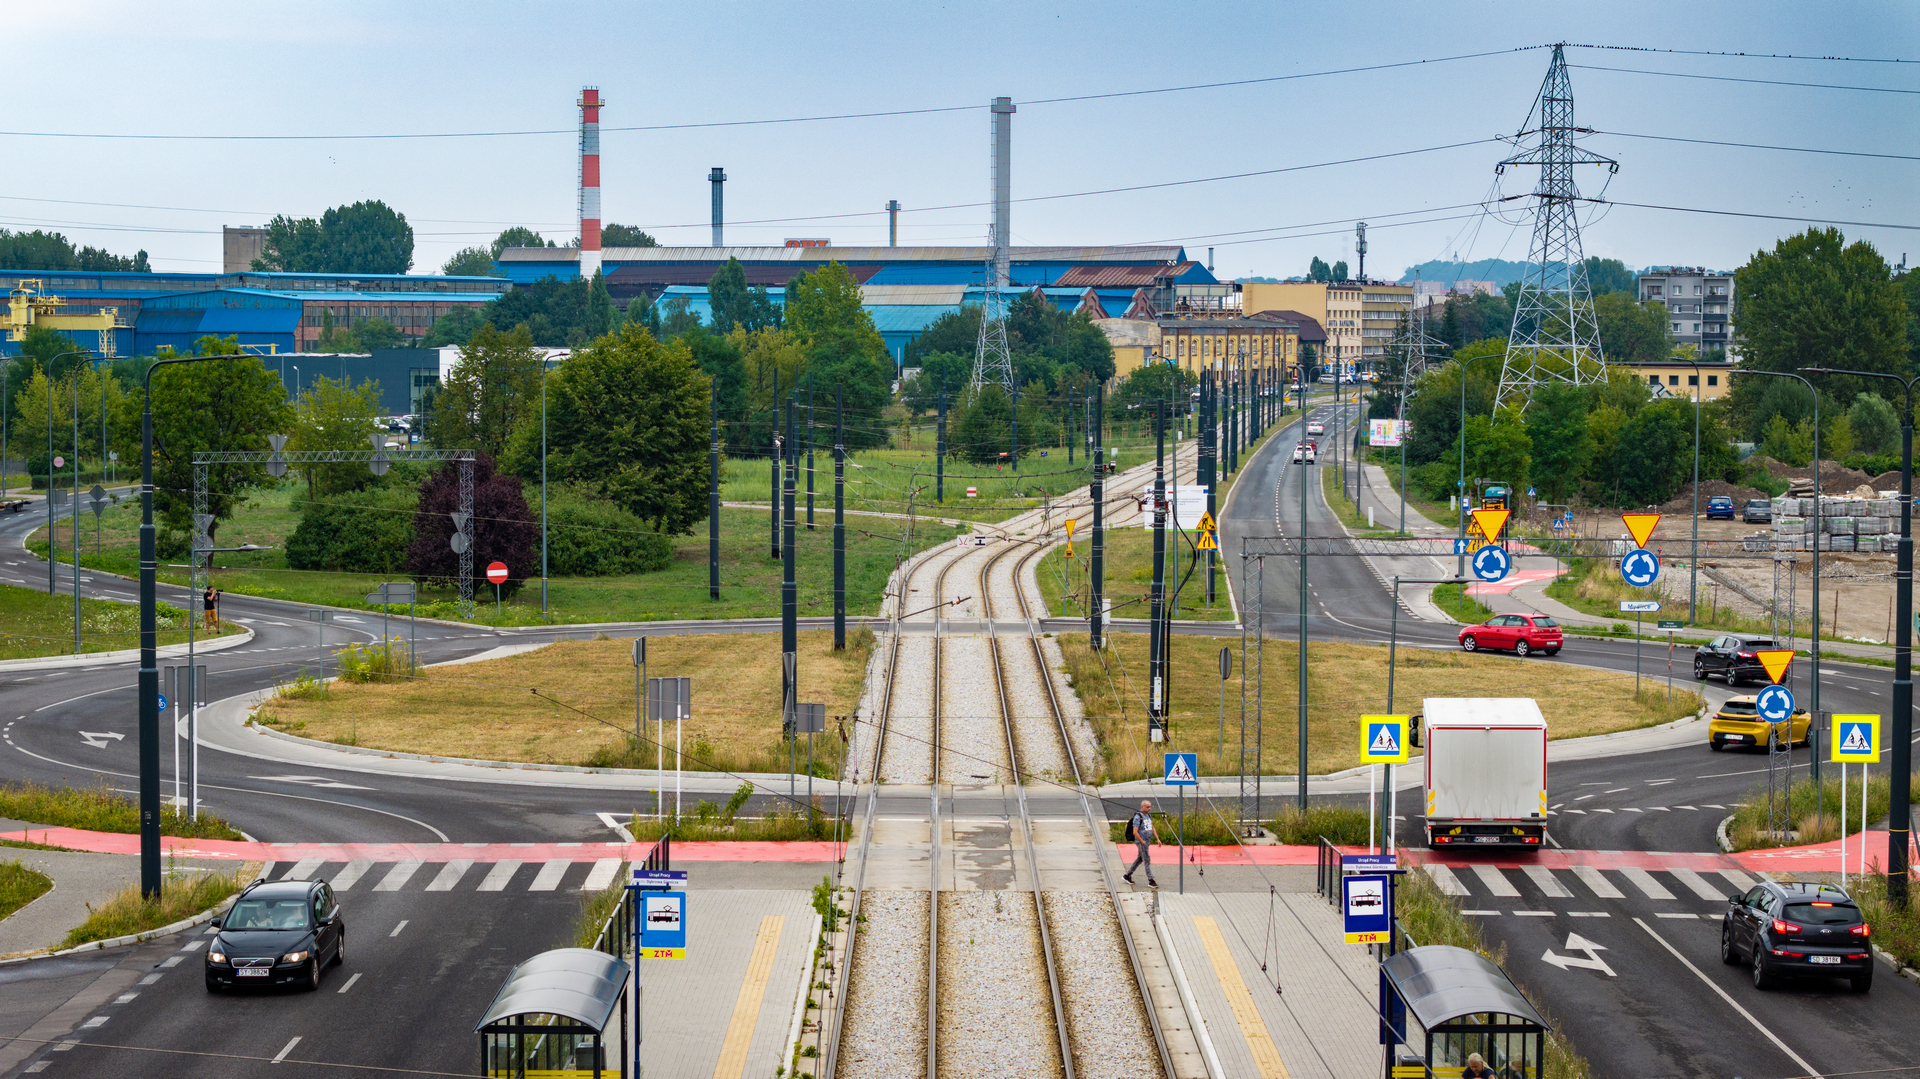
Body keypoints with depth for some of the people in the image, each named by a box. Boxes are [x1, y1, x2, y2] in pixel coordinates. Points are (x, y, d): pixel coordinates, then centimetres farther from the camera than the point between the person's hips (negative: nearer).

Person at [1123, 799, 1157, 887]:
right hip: (1141, 841, -9)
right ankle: (1151, 881, -6)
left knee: (1140, 859, 16)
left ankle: (1127, 875, 26)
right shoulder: (1138, 817, -16)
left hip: (1147, 842, 9)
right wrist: (1142, 842, -17)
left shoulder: (1149, 816, 11)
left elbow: (1152, 828, 22)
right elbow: (1135, 832, -20)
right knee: (1147, 860, -8)